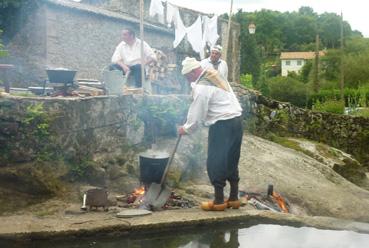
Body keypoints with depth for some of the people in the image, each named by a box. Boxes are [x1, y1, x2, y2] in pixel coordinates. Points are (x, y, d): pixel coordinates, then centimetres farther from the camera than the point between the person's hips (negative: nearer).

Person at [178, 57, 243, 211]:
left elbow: (197, 115, -11)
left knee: (215, 163, 0)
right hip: (236, 121, 10)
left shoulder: (202, 87, -14)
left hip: (222, 125, -10)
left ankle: (219, 201, 7)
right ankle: (234, 198, 22)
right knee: (231, 162, 15)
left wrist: (185, 129, 3)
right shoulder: (216, 77, 15)